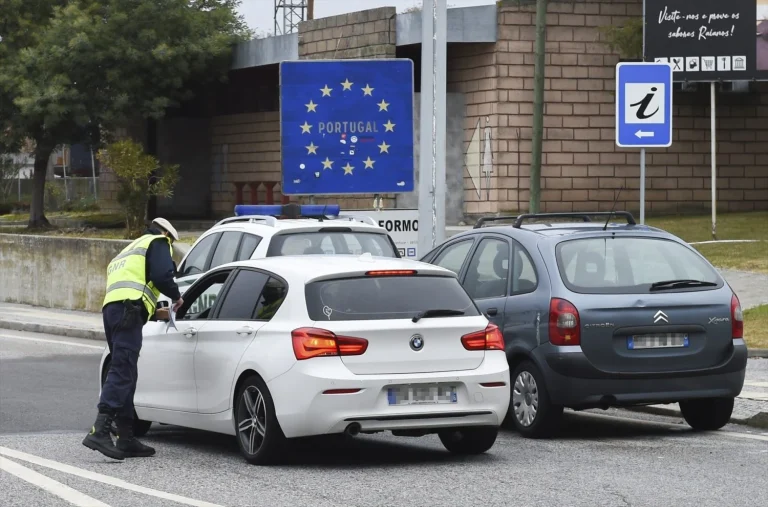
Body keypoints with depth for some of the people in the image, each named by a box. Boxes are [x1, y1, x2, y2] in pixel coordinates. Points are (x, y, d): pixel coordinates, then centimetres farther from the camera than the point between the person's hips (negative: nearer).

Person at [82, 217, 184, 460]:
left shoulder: (128, 251, 37)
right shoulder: (157, 243, 11)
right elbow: (162, 276, -6)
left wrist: (153, 311, 41)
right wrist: (176, 297, 12)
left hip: (110, 307, 9)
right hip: (129, 309, -9)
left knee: (124, 375, 12)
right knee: (122, 372, -17)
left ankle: (126, 438, 12)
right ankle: (100, 431, -30)